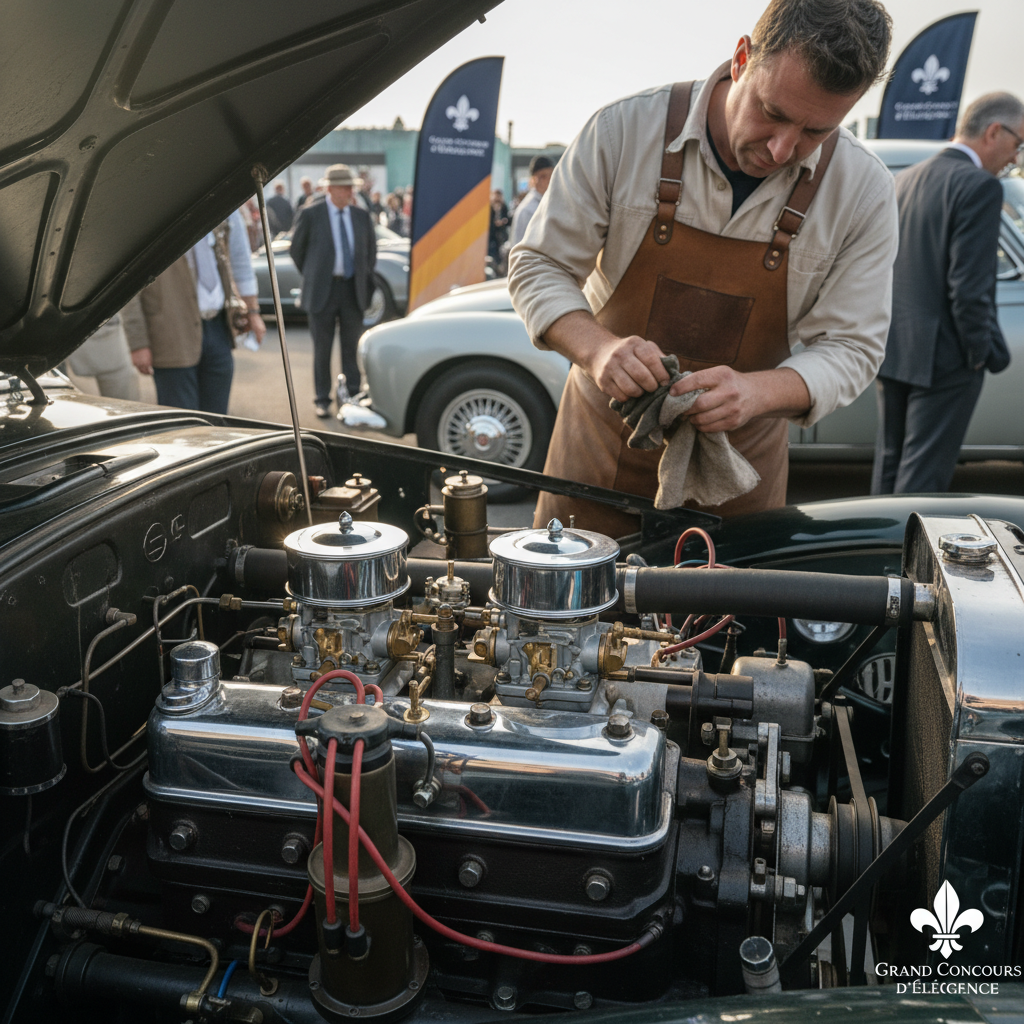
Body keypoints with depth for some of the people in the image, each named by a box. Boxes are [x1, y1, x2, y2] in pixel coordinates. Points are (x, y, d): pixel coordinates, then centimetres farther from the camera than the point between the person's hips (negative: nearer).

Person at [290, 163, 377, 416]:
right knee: (322, 348, 4)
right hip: (322, 291, -3)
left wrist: (364, 278, 14)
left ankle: (353, 396, 14)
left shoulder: (361, 215, 6)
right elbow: (297, 250, 4)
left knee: (352, 347, 7)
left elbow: (370, 248, 19)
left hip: (353, 290, 3)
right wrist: (313, 278, 9)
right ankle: (322, 400, 11)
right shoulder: (310, 213, -5)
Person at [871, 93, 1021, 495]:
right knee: (922, 476, -2)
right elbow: (969, 286, -19)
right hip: (943, 357, -8)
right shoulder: (978, 186, -14)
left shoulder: (904, 179, 12)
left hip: (892, 353, 8)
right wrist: (982, 352, -8)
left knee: (889, 463, 16)